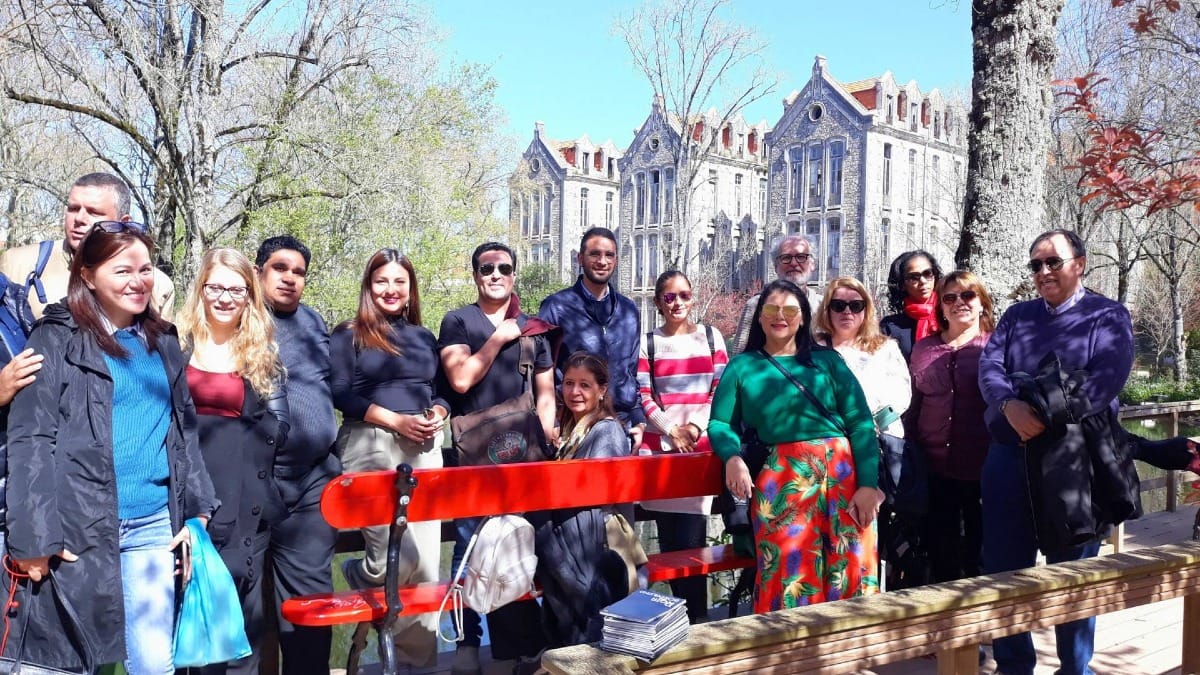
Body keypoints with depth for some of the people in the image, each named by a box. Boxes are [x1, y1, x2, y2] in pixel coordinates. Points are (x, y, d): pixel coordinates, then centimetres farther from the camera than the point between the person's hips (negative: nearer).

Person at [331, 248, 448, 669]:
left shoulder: (424, 338, 18)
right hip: (371, 447, -4)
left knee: (426, 561, 1)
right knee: (397, 558, -14)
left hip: (423, 449, 5)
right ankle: (358, 577, 22)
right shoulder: (349, 335, 3)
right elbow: (342, 394, -6)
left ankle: (419, 658, 13)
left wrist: (437, 415, -3)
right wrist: (397, 420, -14)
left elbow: (442, 391, 20)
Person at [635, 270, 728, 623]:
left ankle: (696, 619, -1)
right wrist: (671, 430, -8)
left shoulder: (711, 336, 9)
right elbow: (643, 395, 4)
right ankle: (684, 613, 13)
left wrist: (697, 427, -7)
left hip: (701, 445, -1)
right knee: (669, 539, 2)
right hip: (660, 444, 1)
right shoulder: (648, 342, 9)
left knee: (691, 539, -8)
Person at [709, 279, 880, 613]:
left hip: (844, 472, 1)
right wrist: (733, 457, -14)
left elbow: (860, 422, 6)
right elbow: (720, 423, 9)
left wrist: (868, 483, -6)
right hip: (782, 479, -1)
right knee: (789, 575, -7)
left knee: (852, 572, -3)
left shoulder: (827, 360, 13)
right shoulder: (741, 367, 14)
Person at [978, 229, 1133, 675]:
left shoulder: (1107, 316, 2)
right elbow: (989, 368, -1)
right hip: (1008, 457, 4)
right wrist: (1010, 407, -22)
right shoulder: (1016, 316, 14)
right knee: (1004, 568, 7)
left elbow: (1106, 379, -14)